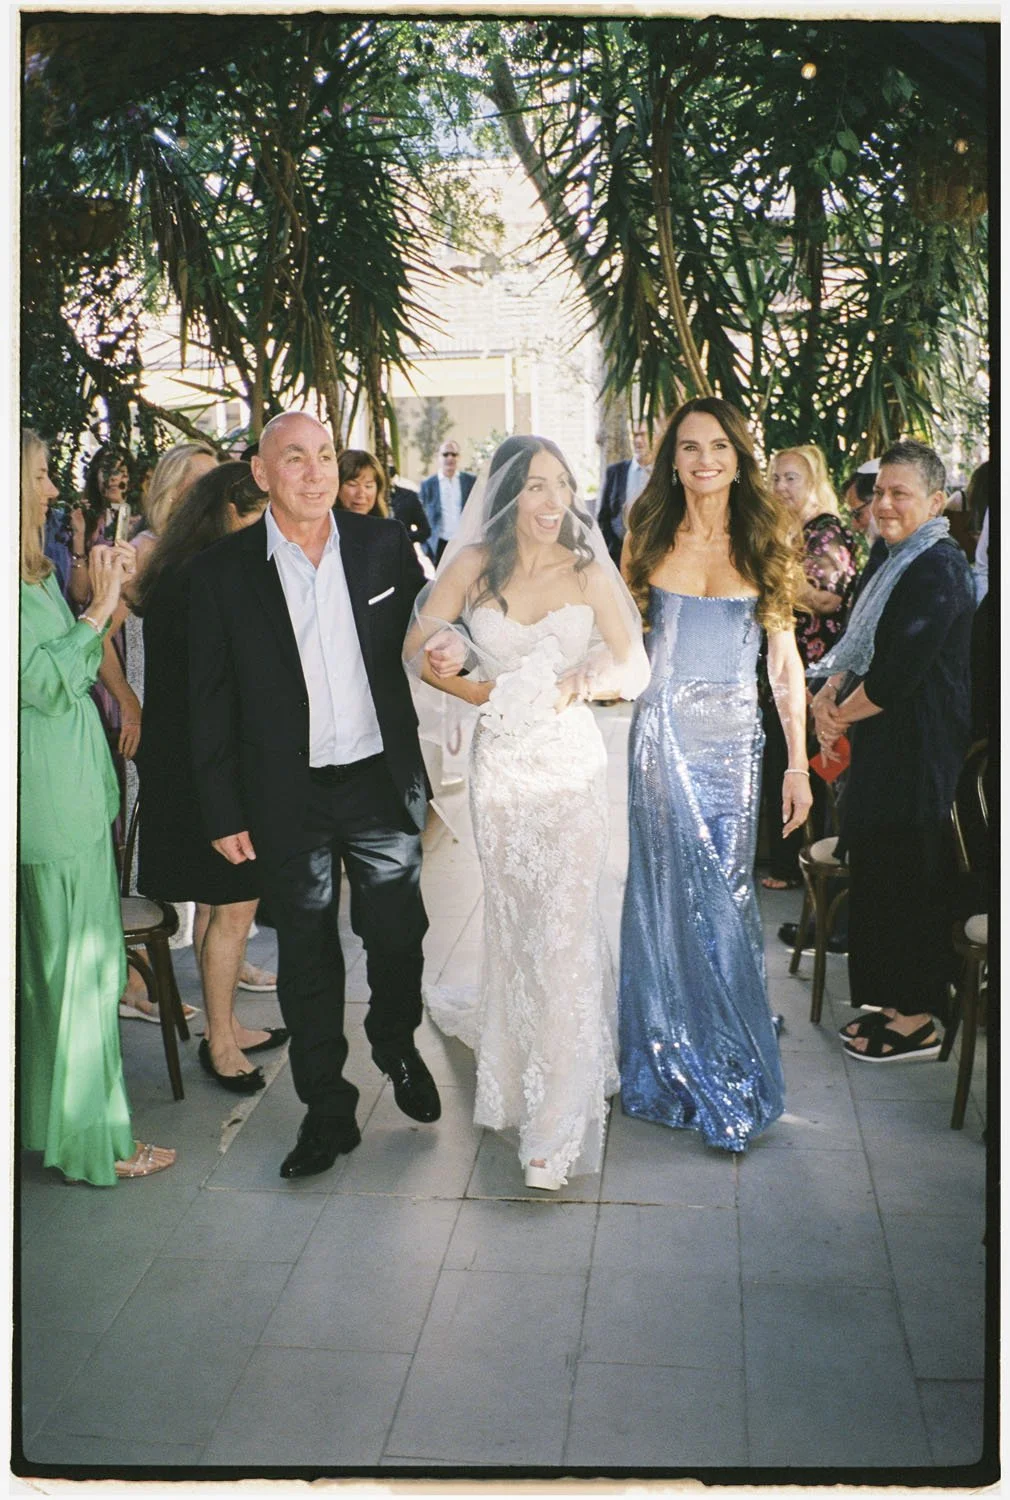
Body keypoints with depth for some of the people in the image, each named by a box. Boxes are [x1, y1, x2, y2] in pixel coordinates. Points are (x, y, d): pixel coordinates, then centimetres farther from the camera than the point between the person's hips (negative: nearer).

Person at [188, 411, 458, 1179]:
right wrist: (224, 812, -4)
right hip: (290, 798, -1)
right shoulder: (221, 570, -5)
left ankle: (398, 1046, 42)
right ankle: (326, 1108, 27)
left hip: (384, 781, 1)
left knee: (398, 935, 13)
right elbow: (211, 702, -2)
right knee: (307, 955, 11)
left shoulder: (384, 545, -1)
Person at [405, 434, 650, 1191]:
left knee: (566, 924, -4)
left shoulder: (588, 572, -1)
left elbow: (635, 666, 3)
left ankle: (558, 1120, 4)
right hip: (500, 762, 1)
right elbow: (417, 651, 3)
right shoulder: (474, 566, -1)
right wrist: (482, 692, -10)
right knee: (512, 920, 13)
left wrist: (583, 679, -16)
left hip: (570, 761, -1)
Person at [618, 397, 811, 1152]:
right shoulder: (651, 537, 4)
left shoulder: (764, 544, 2)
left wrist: (798, 764, 1)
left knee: (724, 896, 2)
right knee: (666, 896, 5)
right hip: (660, 734, 1)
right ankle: (673, 1059, 21)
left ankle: (732, 1061, 21)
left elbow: (785, 663, 3)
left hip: (733, 737, 0)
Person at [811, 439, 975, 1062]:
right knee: (875, 866, 15)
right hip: (882, 739, 9)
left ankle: (917, 1021, 13)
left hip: (918, 748, -9)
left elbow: (897, 673, -23)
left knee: (907, 874, 0)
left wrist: (841, 715, -10)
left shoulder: (938, 571, -19)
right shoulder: (888, 558, 10)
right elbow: (860, 643, 14)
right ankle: (891, 998, 28)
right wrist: (830, 693, -3)